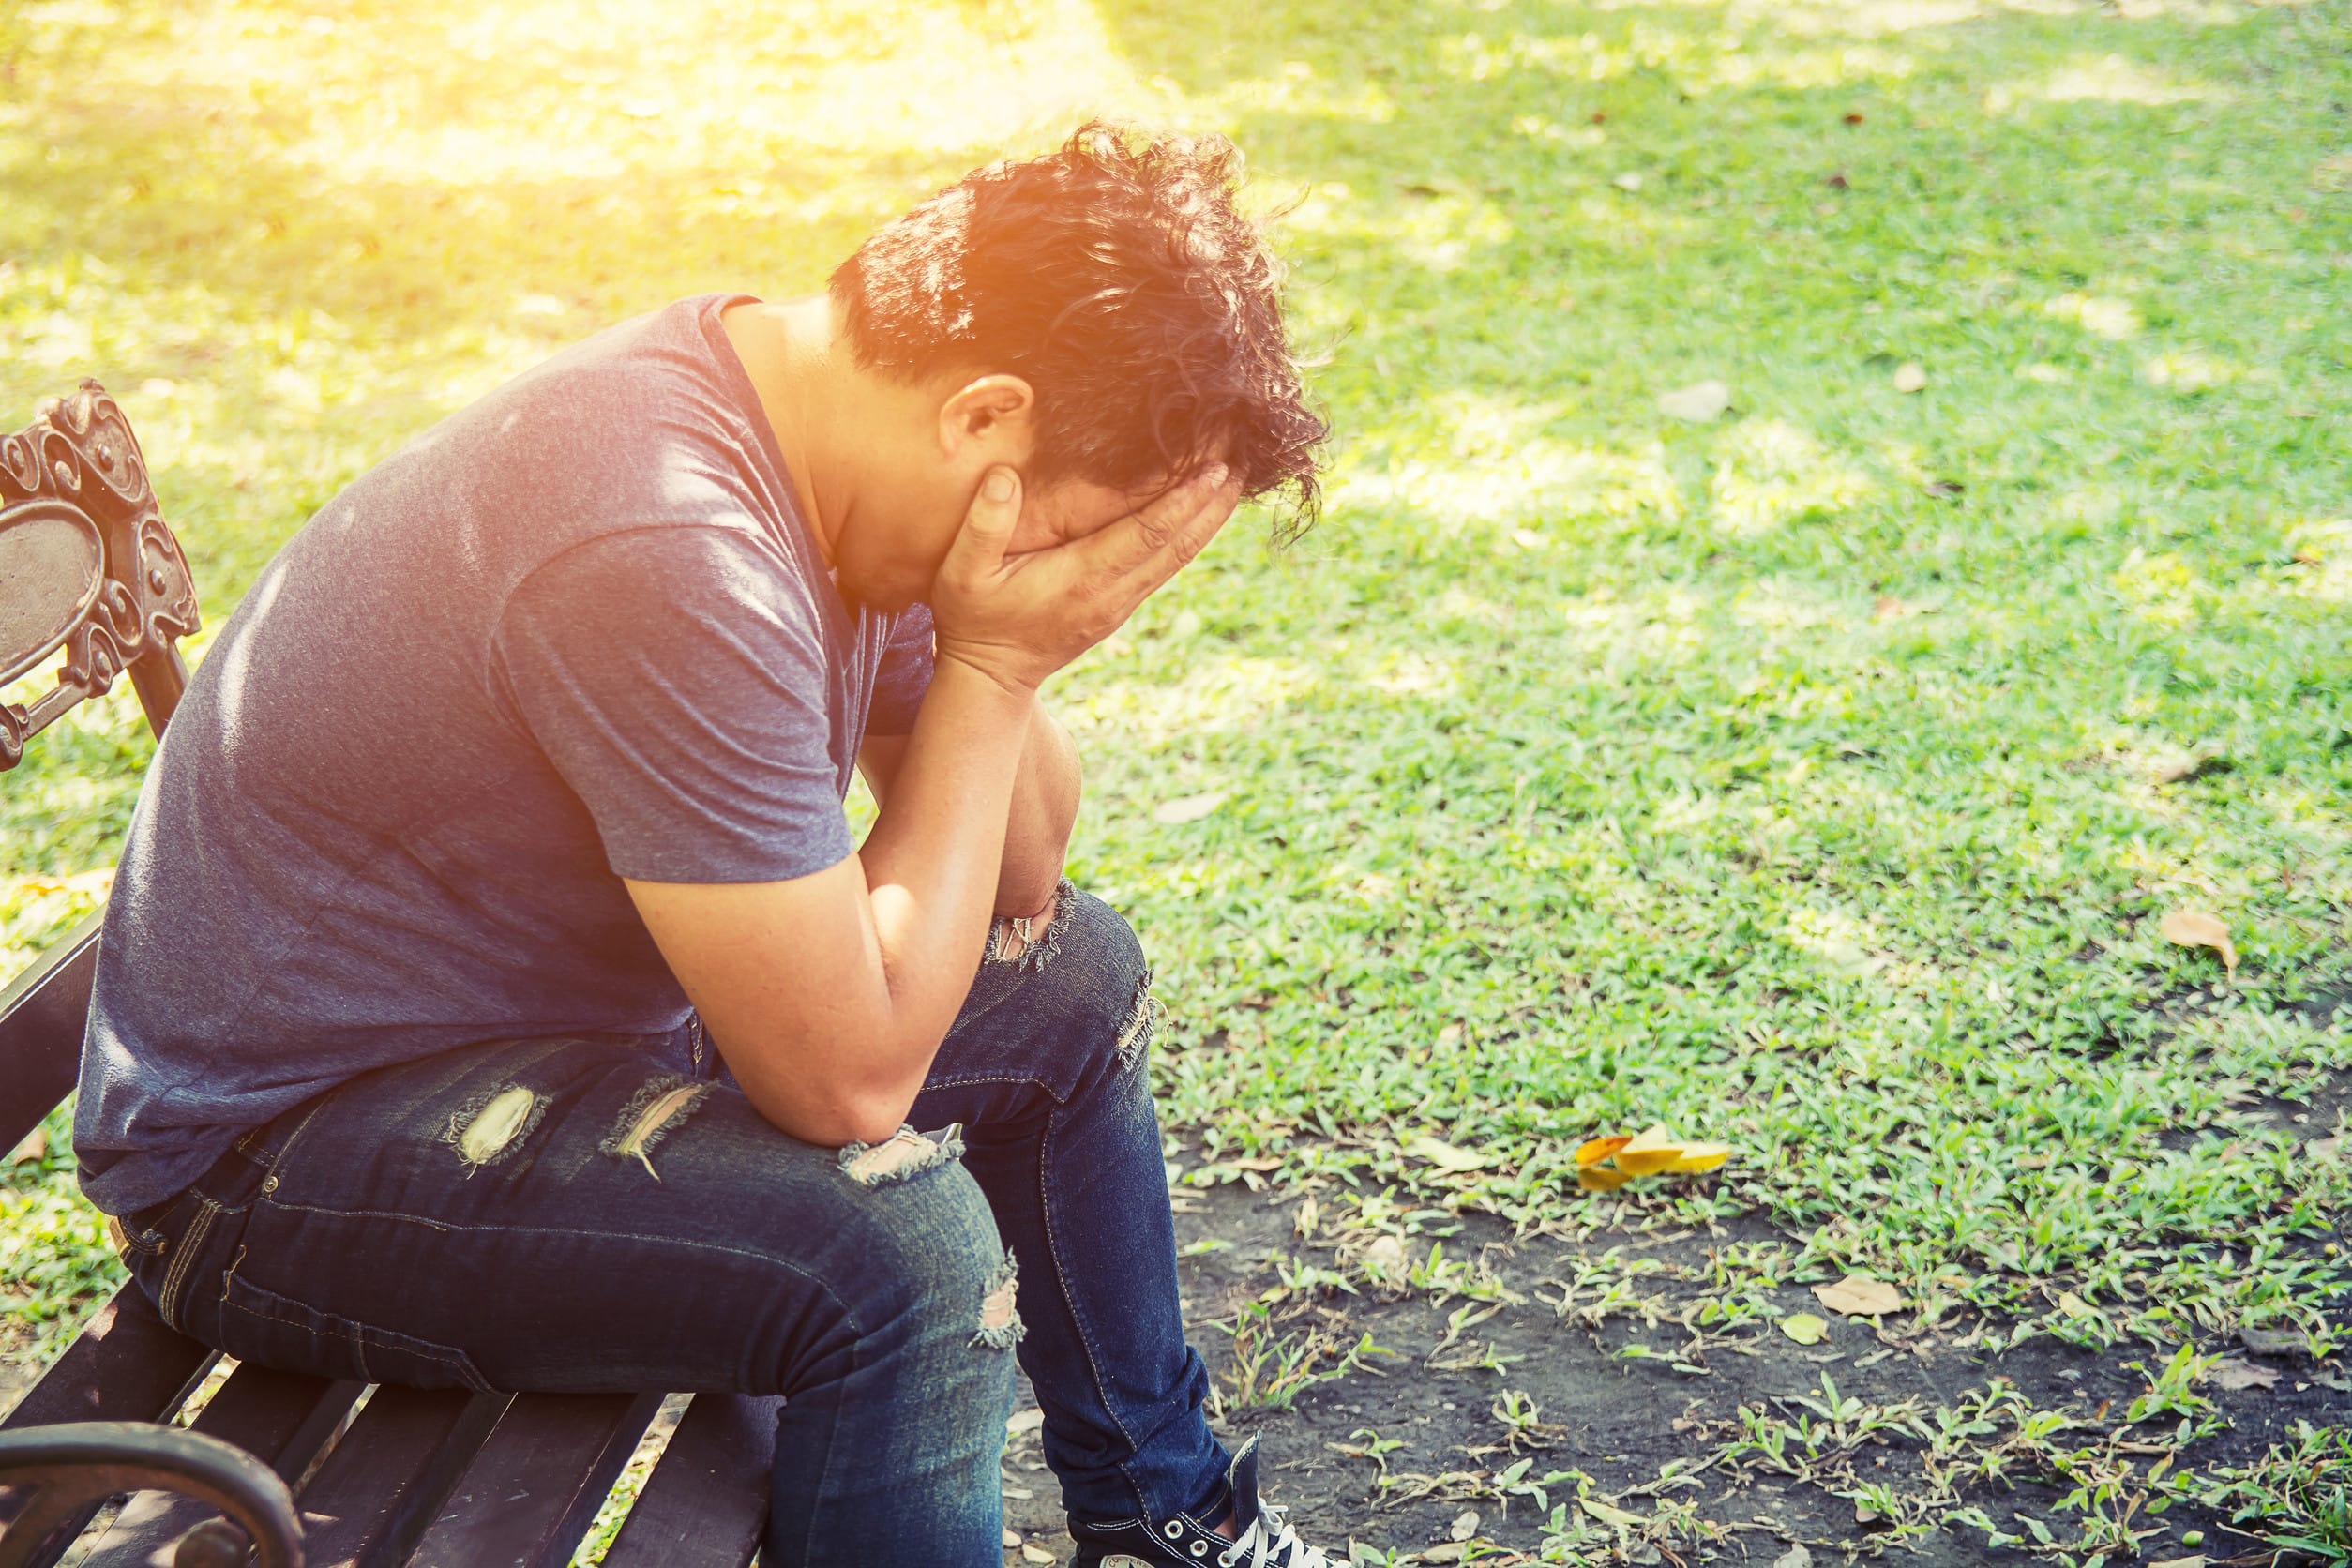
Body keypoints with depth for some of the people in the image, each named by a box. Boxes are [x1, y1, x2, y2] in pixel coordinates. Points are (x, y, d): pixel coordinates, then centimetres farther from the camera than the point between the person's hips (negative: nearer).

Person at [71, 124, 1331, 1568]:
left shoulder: (810, 407, -4)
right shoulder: (666, 555, -34)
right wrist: (993, 659, -25)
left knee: (1075, 977, 13)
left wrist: (1000, 653, -16)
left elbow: (1018, 880, 4)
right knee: (896, 1238, -32)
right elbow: (849, 1080, -30)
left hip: (560, 1004, 10)